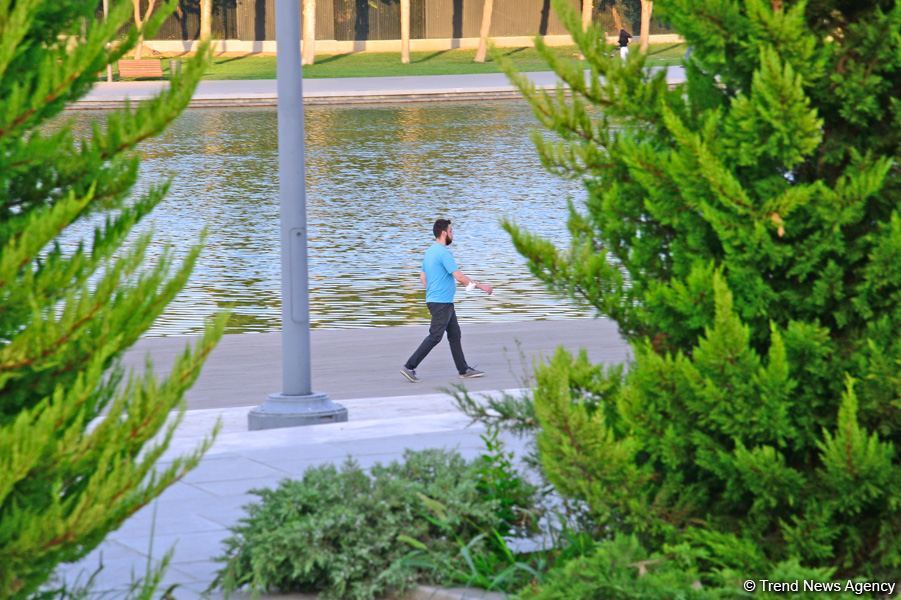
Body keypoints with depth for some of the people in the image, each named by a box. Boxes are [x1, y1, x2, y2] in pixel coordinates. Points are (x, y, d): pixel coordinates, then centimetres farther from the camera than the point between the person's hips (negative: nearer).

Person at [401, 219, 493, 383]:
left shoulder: (430, 251, 12)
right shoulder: (443, 253, -18)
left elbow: (422, 276, 20)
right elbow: (459, 277, -20)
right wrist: (480, 286, -11)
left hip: (445, 303, 10)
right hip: (441, 303, -10)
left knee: (454, 334, 12)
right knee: (435, 337, -8)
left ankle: (463, 370, 15)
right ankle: (409, 366, -8)